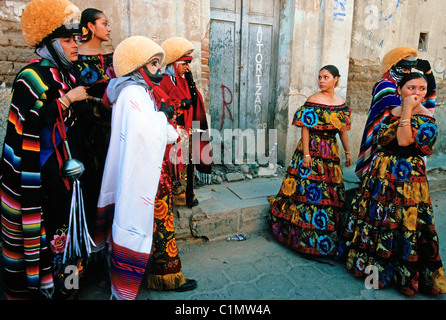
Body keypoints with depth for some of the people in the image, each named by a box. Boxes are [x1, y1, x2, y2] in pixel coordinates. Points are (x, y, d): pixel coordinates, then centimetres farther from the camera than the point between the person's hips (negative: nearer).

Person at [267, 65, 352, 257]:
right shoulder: (312, 101, -7)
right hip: (312, 150, -5)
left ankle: (329, 237, 24)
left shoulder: (341, 104, 9)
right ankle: (305, 234, 12)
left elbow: (343, 130, 15)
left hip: (331, 152, 5)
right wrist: (306, 154, -17)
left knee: (331, 192, 9)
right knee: (310, 188, -3)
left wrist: (348, 152, 16)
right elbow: (305, 129, -12)